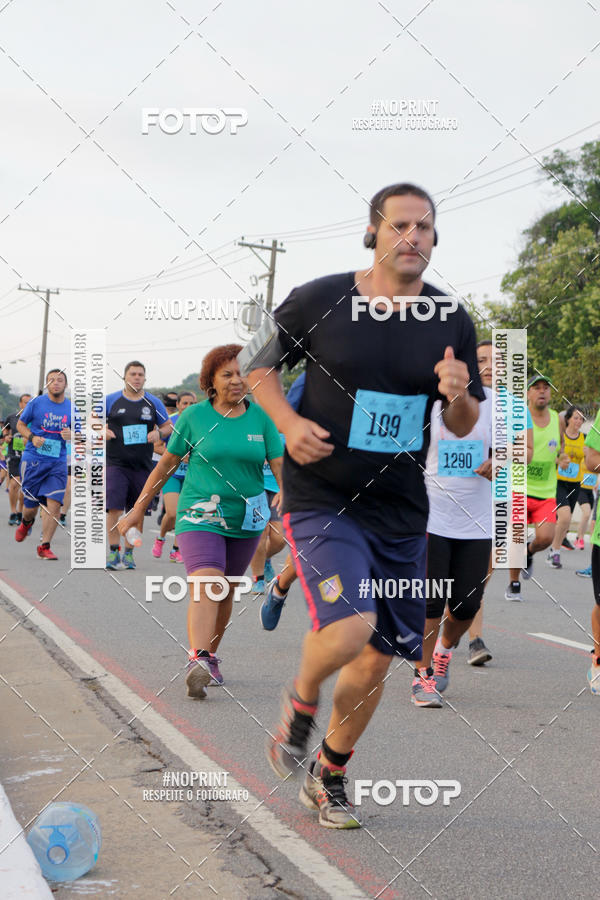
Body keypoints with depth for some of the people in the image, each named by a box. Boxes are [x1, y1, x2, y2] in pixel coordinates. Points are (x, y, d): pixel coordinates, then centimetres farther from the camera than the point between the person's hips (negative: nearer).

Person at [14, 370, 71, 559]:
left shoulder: (71, 408, 5)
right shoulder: (36, 403, -2)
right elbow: (20, 425, 7)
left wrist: (71, 435, -10)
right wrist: (32, 437, -12)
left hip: (58, 462, 1)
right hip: (33, 459, -1)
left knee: (54, 503, -13)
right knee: (30, 505, 5)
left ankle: (44, 547, -5)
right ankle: (26, 522, 43)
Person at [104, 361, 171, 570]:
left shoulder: (154, 403, 6)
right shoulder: (111, 400, 2)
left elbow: (168, 426, 15)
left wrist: (159, 433, -7)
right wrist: (103, 431, -10)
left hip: (142, 466, 2)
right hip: (116, 464, -2)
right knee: (114, 508, -14)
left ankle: (128, 553, 19)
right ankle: (113, 551, -6)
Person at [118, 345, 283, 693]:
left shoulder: (261, 418, 1)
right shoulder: (194, 416, -3)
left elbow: (280, 466, -1)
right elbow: (166, 465, 6)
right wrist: (138, 509, 10)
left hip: (246, 521, 3)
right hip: (199, 517, -3)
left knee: (225, 592, 14)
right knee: (206, 587, -21)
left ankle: (210, 655, 31)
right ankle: (199, 661, -34)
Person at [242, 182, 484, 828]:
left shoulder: (451, 323, 2)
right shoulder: (318, 302, -7)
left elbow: (464, 425, 11)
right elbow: (257, 363, 7)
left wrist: (458, 396, -13)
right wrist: (288, 421, -10)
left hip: (400, 510, 4)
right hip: (321, 500, -4)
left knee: (377, 657, 9)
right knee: (350, 626, -25)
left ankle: (329, 774, 33)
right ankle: (301, 700, 10)